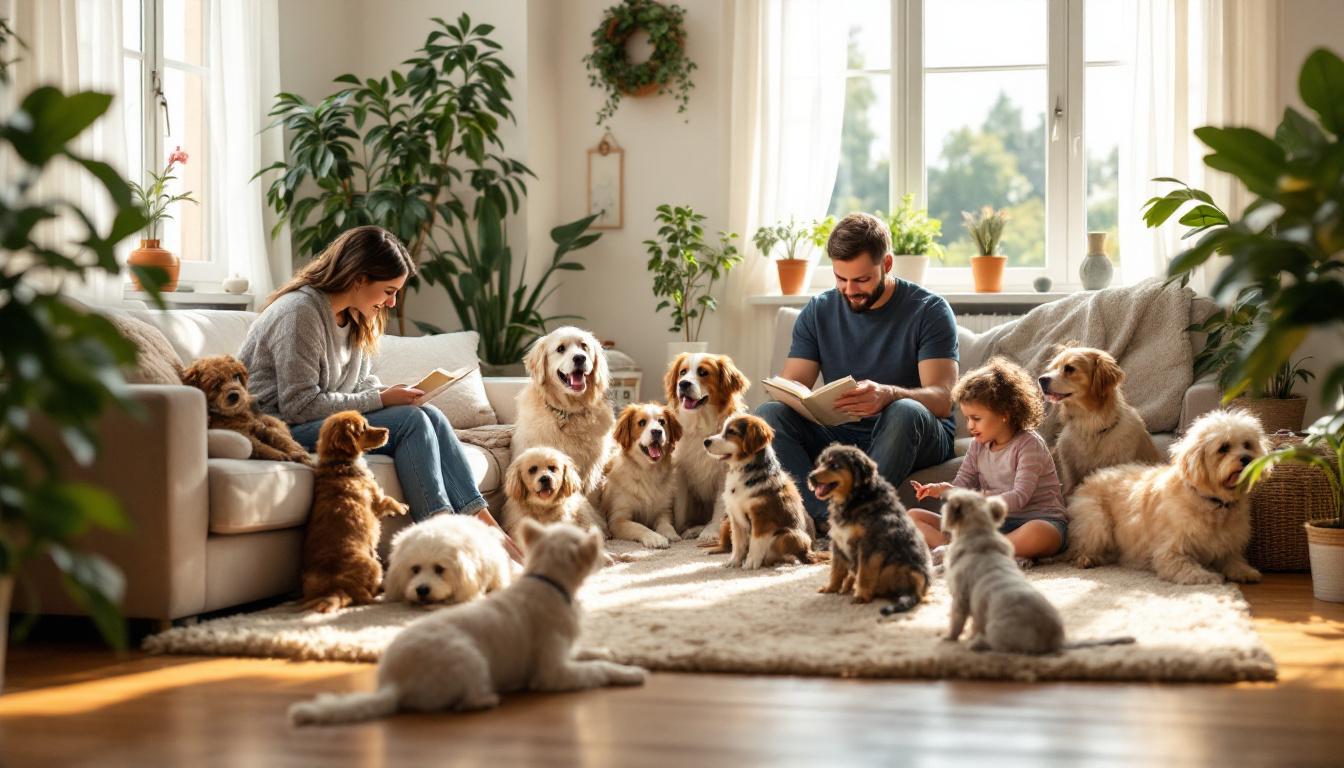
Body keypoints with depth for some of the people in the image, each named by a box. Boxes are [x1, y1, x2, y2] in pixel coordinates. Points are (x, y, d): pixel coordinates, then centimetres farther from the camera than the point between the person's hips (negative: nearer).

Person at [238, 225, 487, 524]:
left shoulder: (354, 317, 9)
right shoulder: (300, 312, -19)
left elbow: (361, 380, 17)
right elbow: (300, 406, -22)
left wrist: (389, 394, -6)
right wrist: (380, 400, -19)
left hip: (324, 420, 9)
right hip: (284, 429, -9)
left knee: (430, 416, -8)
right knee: (410, 420, -20)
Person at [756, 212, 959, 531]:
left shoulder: (929, 310, -5)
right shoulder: (818, 311, 7)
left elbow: (942, 399, -16)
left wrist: (888, 394, -37)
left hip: (921, 439, -3)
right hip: (840, 437, 4)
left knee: (905, 412, -38)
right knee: (768, 415, -22)